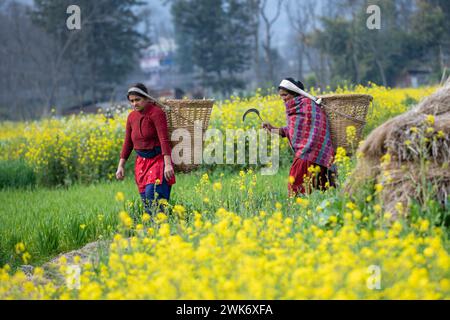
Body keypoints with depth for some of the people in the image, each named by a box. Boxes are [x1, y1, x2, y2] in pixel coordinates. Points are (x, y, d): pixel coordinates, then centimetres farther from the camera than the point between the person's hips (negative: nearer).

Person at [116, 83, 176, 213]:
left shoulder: (156, 113, -12)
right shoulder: (132, 117, 9)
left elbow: (164, 139, -20)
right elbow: (128, 142, 15)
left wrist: (168, 164, -28)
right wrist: (121, 166, 10)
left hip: (158, 159, -7)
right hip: (141, 162, 7)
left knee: (152, 194, -23)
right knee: (145, 199, 2)